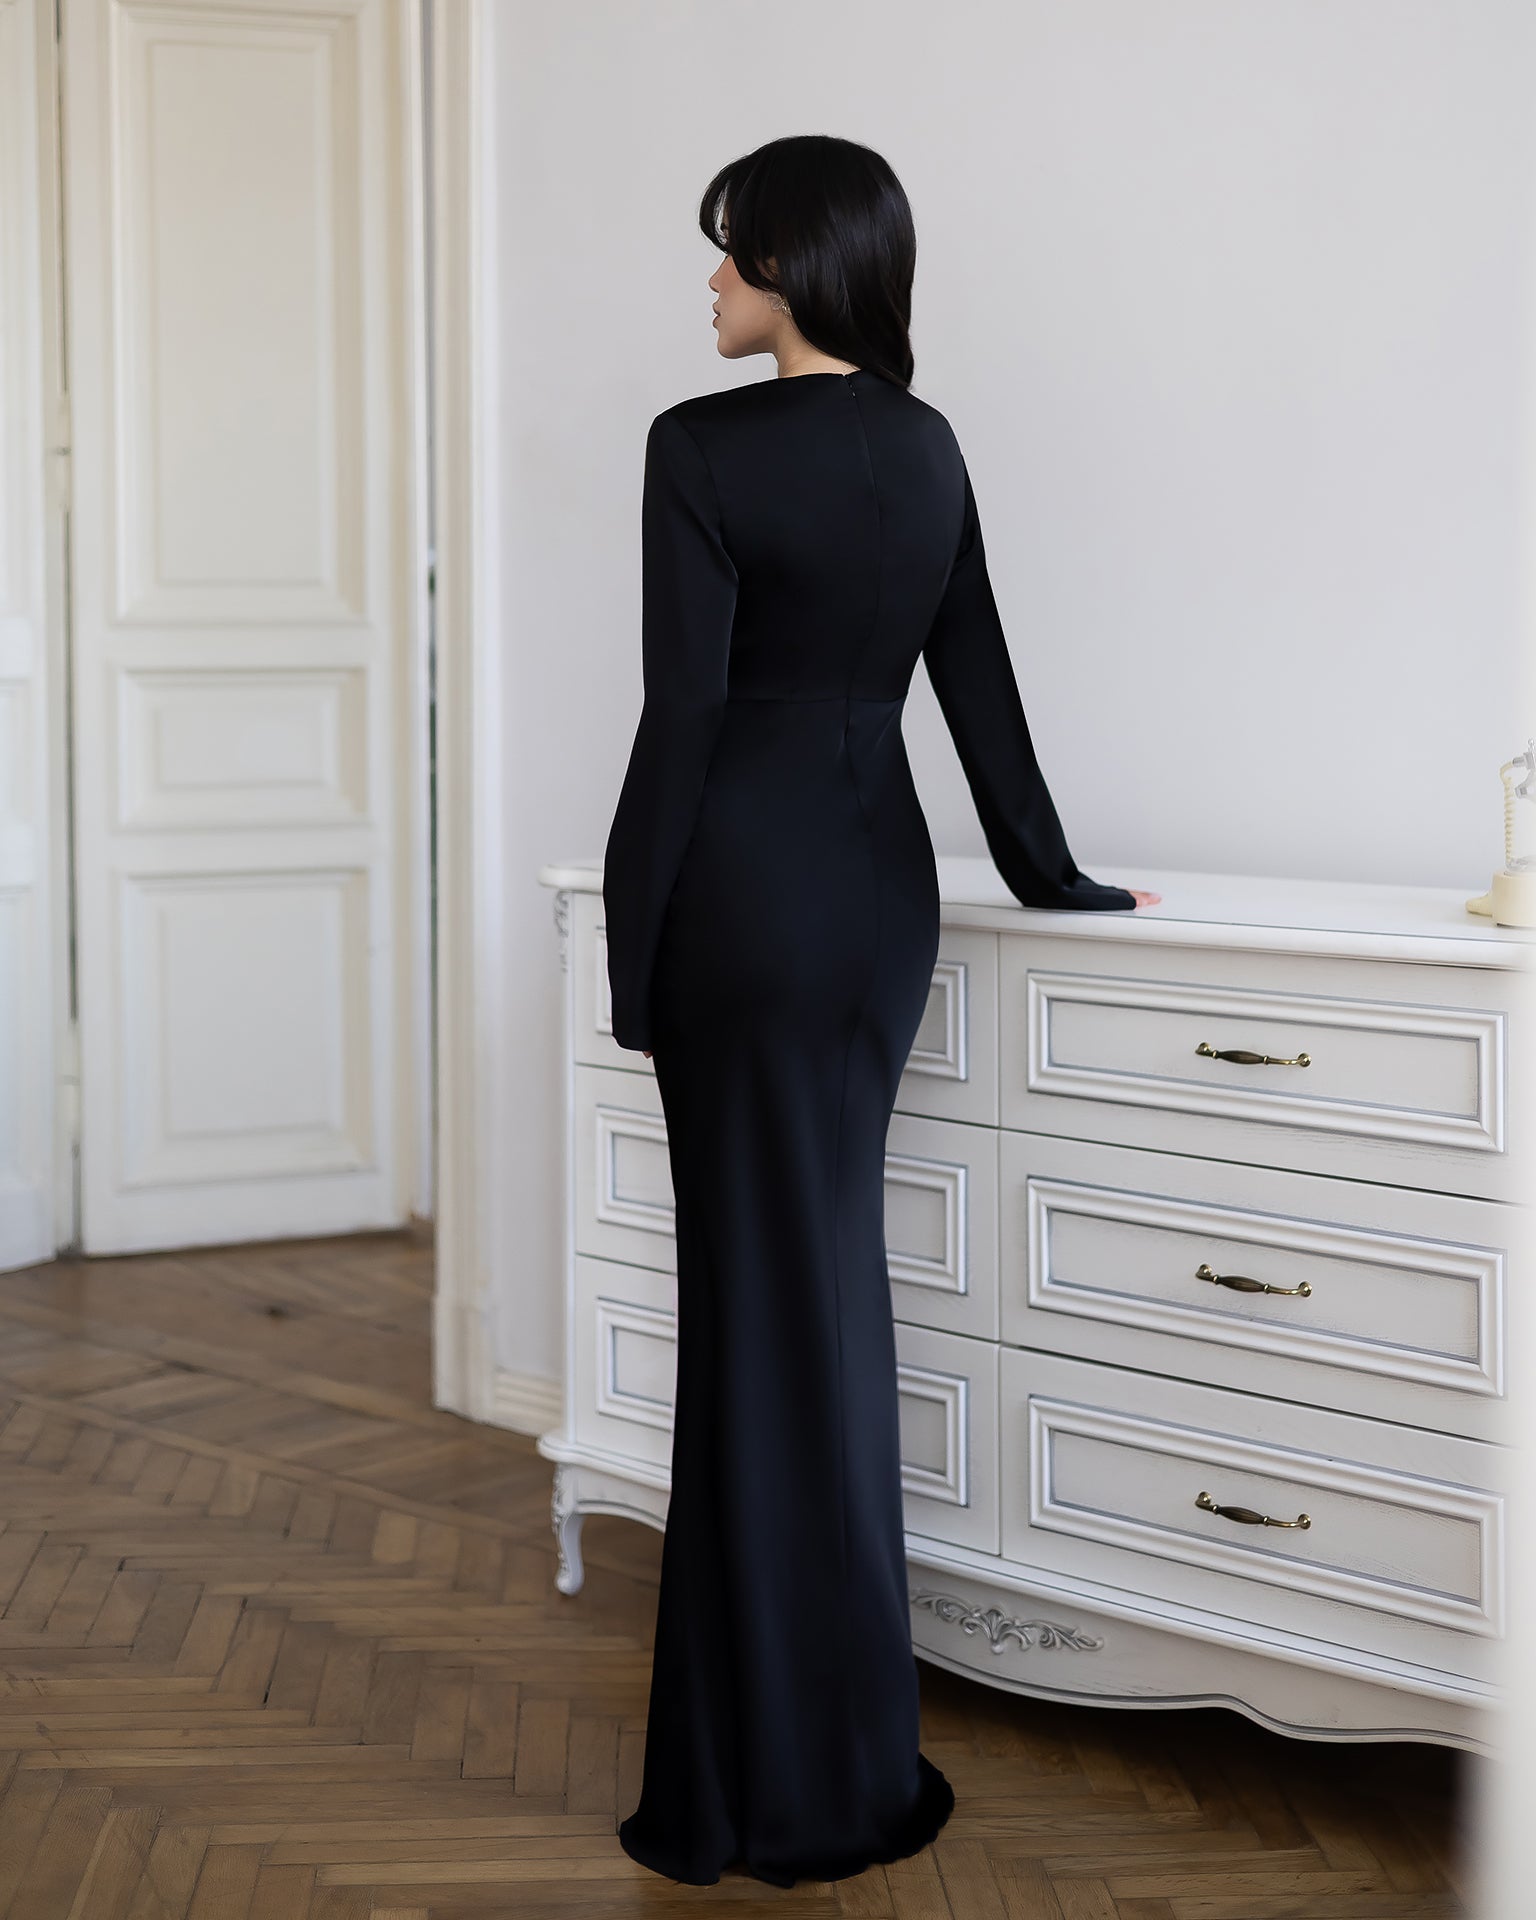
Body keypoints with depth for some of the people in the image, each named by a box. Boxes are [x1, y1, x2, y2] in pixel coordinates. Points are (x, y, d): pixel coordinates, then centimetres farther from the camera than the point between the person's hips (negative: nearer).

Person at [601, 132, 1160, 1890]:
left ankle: (793, 1782, 11)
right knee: (820, 1280, 16)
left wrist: (629, 952, -8)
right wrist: (1050, 874, 23)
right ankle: (823, 1748, 30)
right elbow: (978, 684, 12)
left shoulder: (702, 448, -13)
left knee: (772, 1301, 0)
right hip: (883, 883, 7)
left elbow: (683, 712, -15)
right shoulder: (925, 448, 8)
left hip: (746, 888, -7)